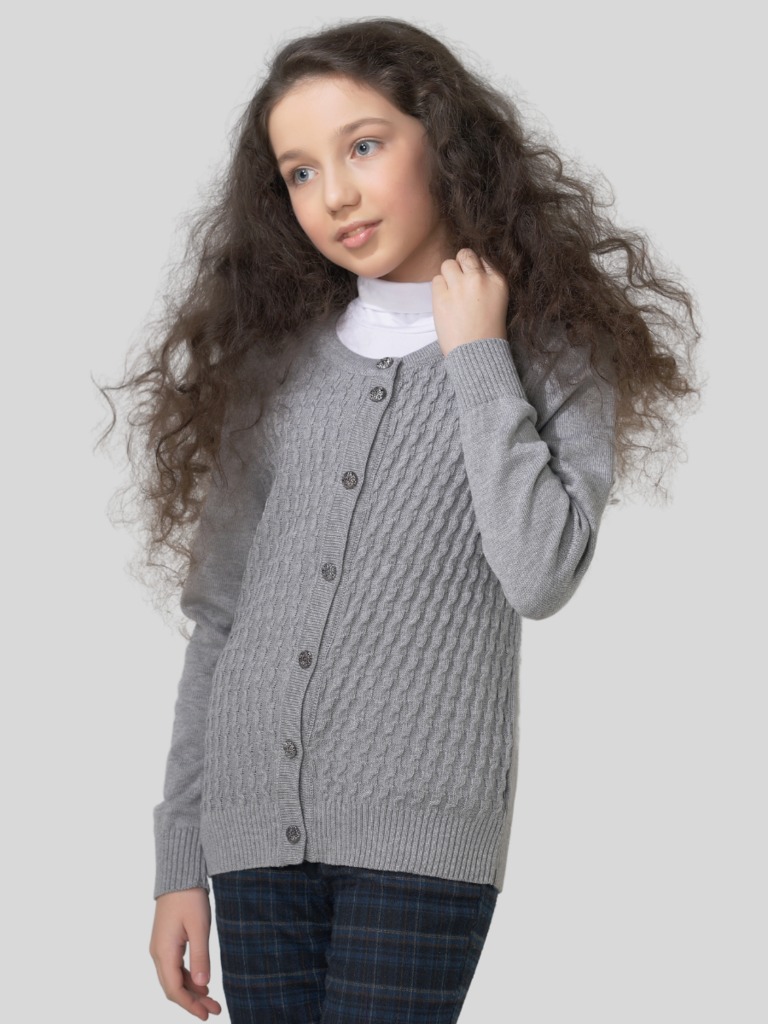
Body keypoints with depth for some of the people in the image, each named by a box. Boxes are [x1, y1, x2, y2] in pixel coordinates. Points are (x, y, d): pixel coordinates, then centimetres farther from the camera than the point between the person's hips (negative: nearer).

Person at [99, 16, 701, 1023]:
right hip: (255, 831, 3)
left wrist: (477, 355, -7)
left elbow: (541, 577, -15)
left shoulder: (553, 353, 2)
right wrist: (180, 862, 9)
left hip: (422, 836, -3)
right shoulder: (274, 362, 11)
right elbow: (219, 617, 12)